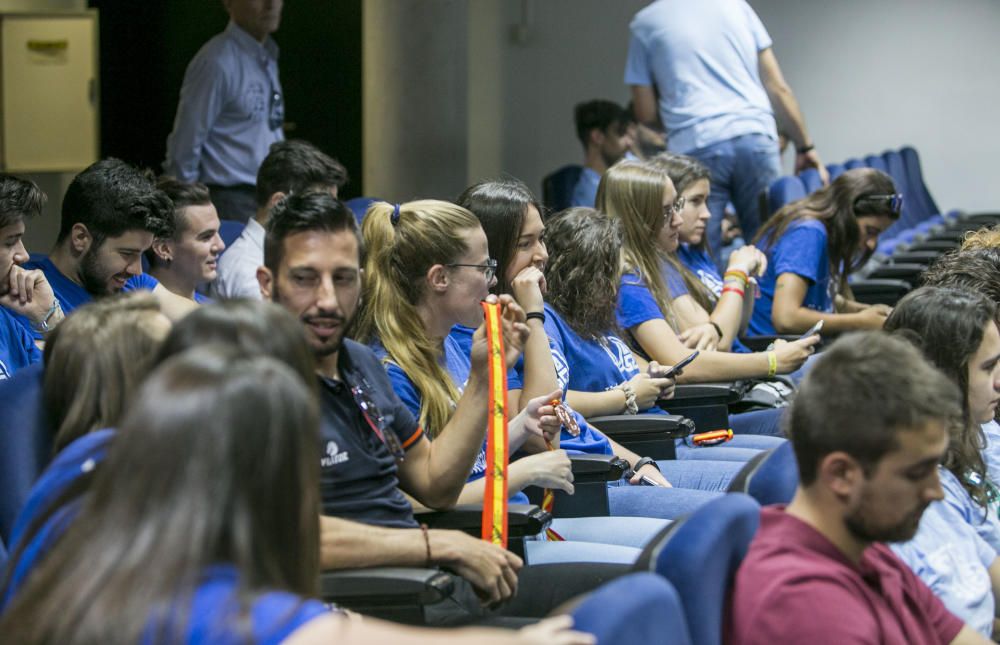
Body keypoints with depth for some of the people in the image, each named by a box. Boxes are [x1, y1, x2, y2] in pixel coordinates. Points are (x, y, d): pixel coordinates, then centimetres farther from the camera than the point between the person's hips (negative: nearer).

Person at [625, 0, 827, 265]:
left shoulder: (645, 22, 10)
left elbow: (646, 113, 9)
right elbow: (777, 87, 13)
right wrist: (805, 146, 19)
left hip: (694, 146, -2)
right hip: (755, 136, 2)